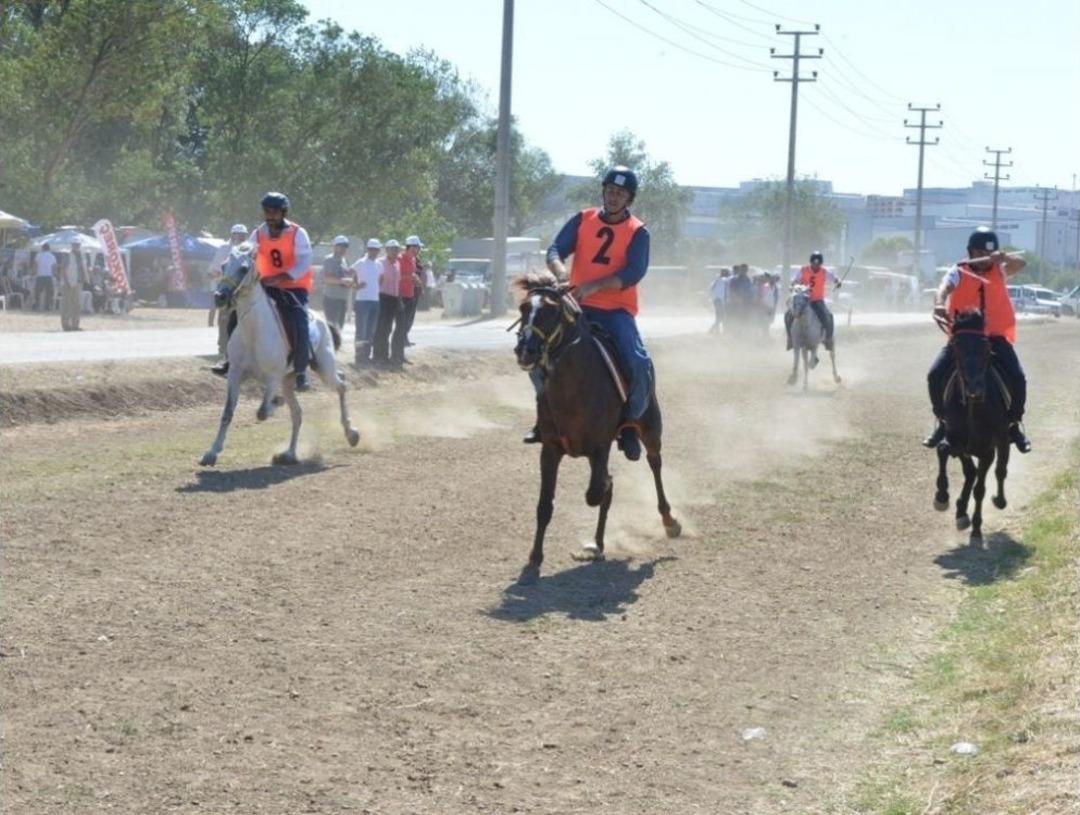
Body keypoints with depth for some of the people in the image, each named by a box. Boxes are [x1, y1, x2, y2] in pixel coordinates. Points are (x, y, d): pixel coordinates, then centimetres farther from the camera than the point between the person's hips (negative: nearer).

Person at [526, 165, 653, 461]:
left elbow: (634, 272, -15)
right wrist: (560, 272, -27)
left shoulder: (638, 232, -2)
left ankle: (630, 422, -1)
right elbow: (555, 250, -3)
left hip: (617, 311, -3)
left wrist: (594, 286, -29)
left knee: (640, 364, -25)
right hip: (577, 306, 3)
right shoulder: (583, 220, 6)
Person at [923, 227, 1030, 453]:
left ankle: (1015, 425, 2)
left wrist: (1001, 258, -31)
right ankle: (943, 421, 5)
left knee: (1017, 378, -19)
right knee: (935, 375, -16)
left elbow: (1020, 264, -11)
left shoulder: (1000, 271, 8)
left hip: (996, 336, 0)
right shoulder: (959, 272, 2)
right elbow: (944, 289, -18)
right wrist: (939, 305, -41)